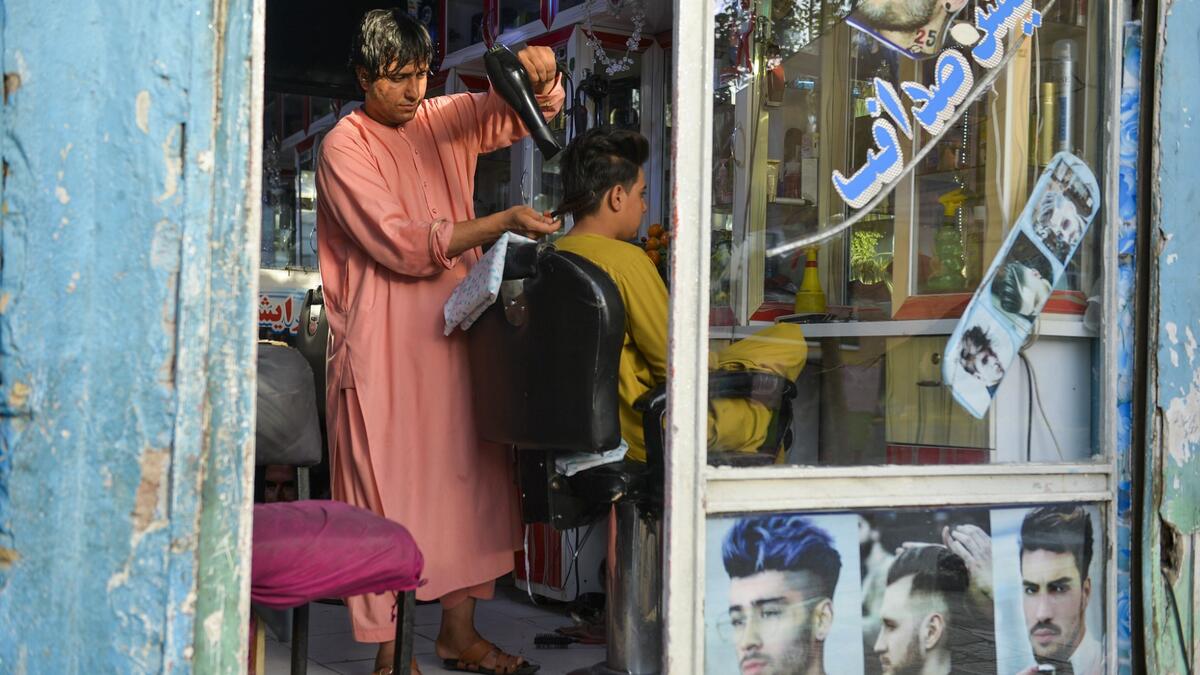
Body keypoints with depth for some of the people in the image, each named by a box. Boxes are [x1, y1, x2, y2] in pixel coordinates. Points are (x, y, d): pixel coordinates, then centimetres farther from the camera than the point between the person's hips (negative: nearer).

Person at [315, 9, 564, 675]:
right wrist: (503, 222, -19)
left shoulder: (443, 120, 10)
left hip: (453, 333, 6)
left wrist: (538, 70, -10)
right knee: (387, 494, -3)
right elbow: (402, 244, -16)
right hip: (383, 350, -6)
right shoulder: (343, 147, -8)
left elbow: (535, 111, 14)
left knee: (467, 478, 9)